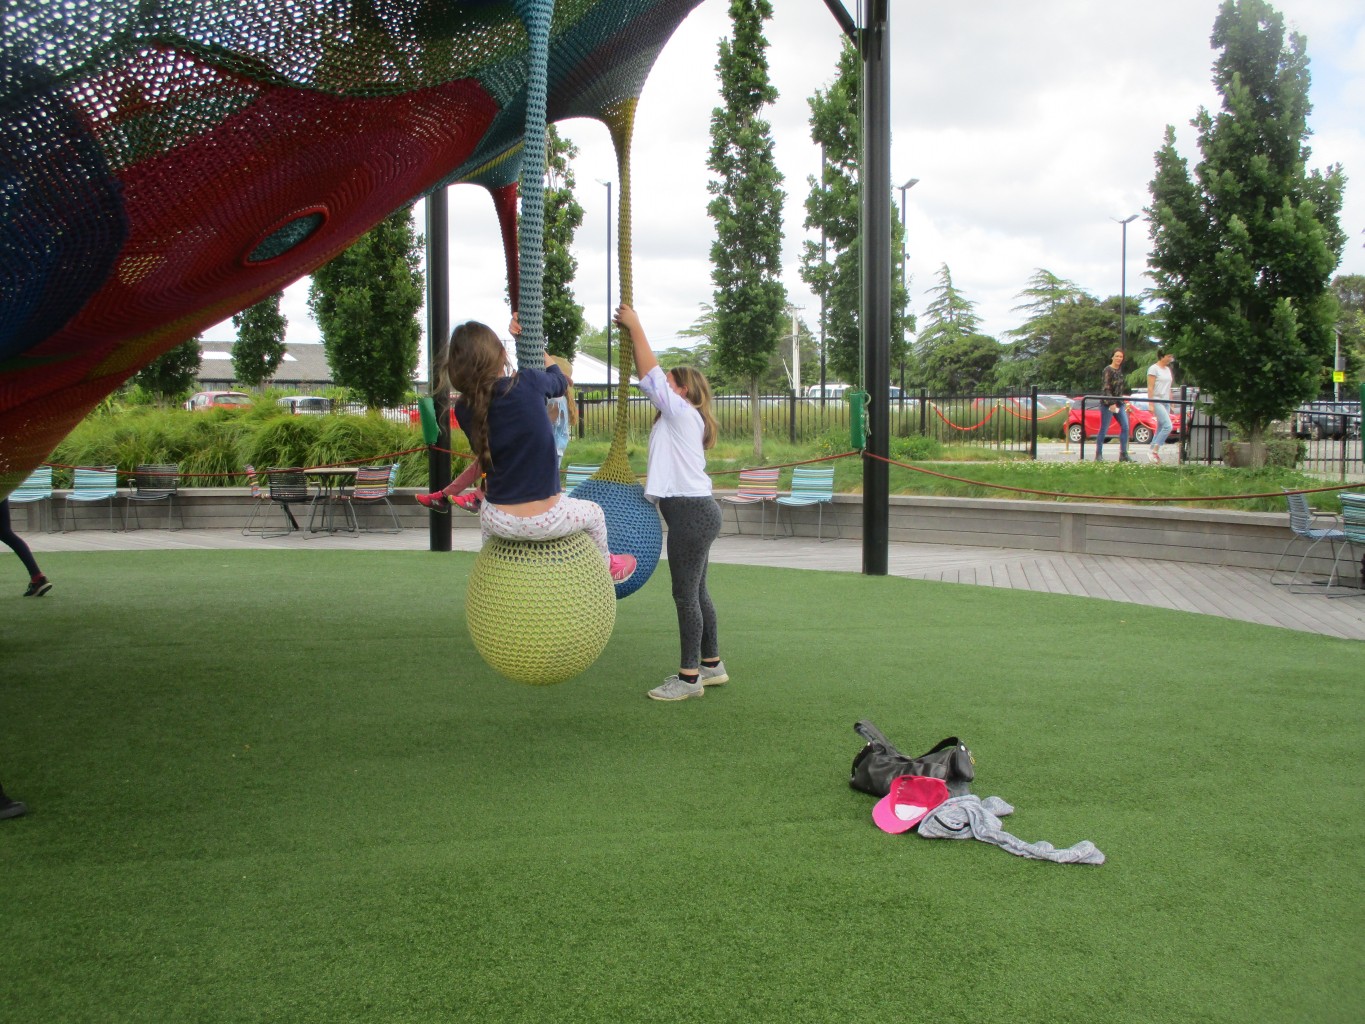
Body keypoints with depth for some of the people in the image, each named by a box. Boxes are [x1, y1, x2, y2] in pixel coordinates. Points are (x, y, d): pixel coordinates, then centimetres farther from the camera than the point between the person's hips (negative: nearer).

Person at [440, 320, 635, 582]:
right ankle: (607, 566, 55)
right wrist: (541, 353, 28)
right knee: (593, 513, 31)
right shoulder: (529, 383, -16)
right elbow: (560, 382, 8)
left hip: (499, 522, 3)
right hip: (545, 521, -2)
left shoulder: (464, 410, -7)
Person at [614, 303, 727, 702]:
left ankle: (689, 677, -2)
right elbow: (650, 380, 19)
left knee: (686, 594, -7)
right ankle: (712, 665, 25)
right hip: (696, 512, 10)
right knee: (696, 593, 15)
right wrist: (630, 333, 14)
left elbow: (651, 377, -14)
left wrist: (636, 327, -7)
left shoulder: (682, 413, -8)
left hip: (691, 514, -10)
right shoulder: (676, 419, 18)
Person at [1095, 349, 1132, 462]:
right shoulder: (1108, 370, -10)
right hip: (1108, 403, -8)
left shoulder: (1120, 370, 13)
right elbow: (1105, 388, -16)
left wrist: (1122, 401, 18)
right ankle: (1098, 455, 4)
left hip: (1119, 403, 8)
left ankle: (1123, 454, 4)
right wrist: (1111, 403, -21)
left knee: (1125, 427, 0)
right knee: (1104, 429, -3)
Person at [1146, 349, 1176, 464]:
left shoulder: (1168, 369, 17)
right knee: (1167, 426, -19)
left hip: (1165, 402, 8)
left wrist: (1171, 403, 17)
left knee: (1161, 429, 5)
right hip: (1156, 401, -8)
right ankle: (1154, 452, -16)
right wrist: (1151, 404, -18)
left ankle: (1154, 453, 8)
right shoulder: (1154, 369, -7)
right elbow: (1150, 387, -12)